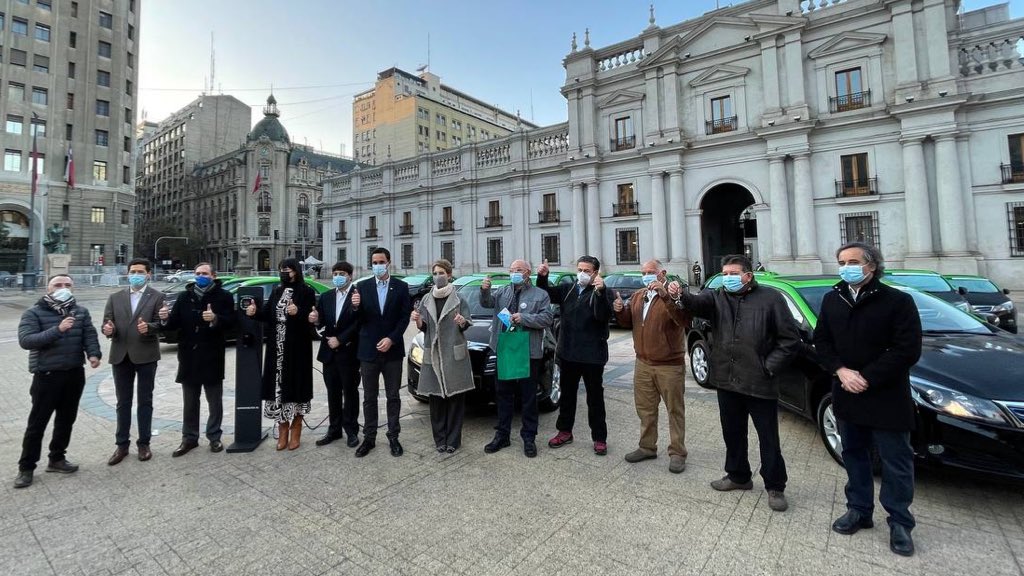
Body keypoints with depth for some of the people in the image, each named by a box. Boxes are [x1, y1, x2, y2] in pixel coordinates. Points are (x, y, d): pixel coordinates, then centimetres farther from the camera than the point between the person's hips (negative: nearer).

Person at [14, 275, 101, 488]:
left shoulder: (81, 312, 6)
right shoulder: (33, 313, -5)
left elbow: (89, 335, -3)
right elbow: (25, 340, -18)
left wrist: (93, 353, -22)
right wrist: (57, 330, -31)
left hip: (75, 374, 4)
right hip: (47, 376, -3)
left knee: (66, 420, 14)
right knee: (37, 423, 5)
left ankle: (57, 459, 29)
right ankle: (26, 467, 19)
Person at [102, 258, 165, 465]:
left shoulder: (157, 296, -1)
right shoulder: (115, 297, 10)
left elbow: (160, 323, -8)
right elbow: (107, 323, 5)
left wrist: (148, 327, -29)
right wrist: (108, 329, -18)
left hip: (146, 355, -3)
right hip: (121, 355, 3)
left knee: (145, 401, 7)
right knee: (123, 402, 11)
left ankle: (144, 443, 18)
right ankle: (122, 444, 22)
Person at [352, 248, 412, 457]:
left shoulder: (401, 287, 0)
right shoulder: (362, 286, 3)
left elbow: (405, 317, -4)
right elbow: (359, 319, 1)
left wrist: (391, 339, -14)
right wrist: (356, 307, -21)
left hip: (393, 350, -1)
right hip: (368, 350, 1)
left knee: (393, 396, 9)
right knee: (369, 398, 10)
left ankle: (393, 437, 20)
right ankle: (369, 438, 22)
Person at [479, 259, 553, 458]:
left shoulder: (540, 295, 2)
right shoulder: (503, 292, 14)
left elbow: (547, 318, -8)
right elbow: (487, 303, 2)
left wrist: (524, 318, -18)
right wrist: (485, 290, -18)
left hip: (529, 353, -4)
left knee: (528, 396, 6)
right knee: (504, 395, 13)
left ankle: (529, 437, 19)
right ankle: (502, 435, 25)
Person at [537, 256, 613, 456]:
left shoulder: (600, 292, -10)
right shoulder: (568, 289, 6)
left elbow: (603, 315, -27)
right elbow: (546, 294, 10)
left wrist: (600, 291, -42)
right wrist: (542, 277, -8)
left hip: (592, 355, -5)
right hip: (568, 353, 5)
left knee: (595, 397, 8)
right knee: (567, 394, 17)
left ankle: (599, 438, 20)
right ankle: (565, 431, 33)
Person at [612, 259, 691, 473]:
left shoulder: (672, 295, -10)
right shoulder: (637, 296, 10)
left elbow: (684, 320, -28)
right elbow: (628, 322, 15)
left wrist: (665, 295, -37)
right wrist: (620, 310, -6)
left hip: (669, 365, -6)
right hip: (643, 363, 6)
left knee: (674, 410, 6)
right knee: (645, 408, 15)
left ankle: (677, 453, 18)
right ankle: (647, 447, 29)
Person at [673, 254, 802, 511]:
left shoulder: (770, 298, -5)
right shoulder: (718, 297, 5)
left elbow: (791, 338, -5)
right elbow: (698, 303, -17)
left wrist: (769, 367, -9)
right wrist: (681, 296, -38)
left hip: (760, 384, -4)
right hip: (727, 381, 4)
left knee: (768, 438, 9)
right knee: (732, 433, 17)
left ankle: (775, 487, 27)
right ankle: (738, 476, 37)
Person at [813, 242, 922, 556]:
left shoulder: (898, 301, -9)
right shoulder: (831, 300, 5)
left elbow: (908, 350, -14)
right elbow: (821, 340, 5)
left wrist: (867, 378, -18)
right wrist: (841, 371, -10)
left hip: (886, 397, -4)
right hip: (847, 395, 4)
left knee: (895, 462, 8)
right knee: (854, 455, 16)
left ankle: (899, 522, 25)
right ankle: (859, 510, 31)